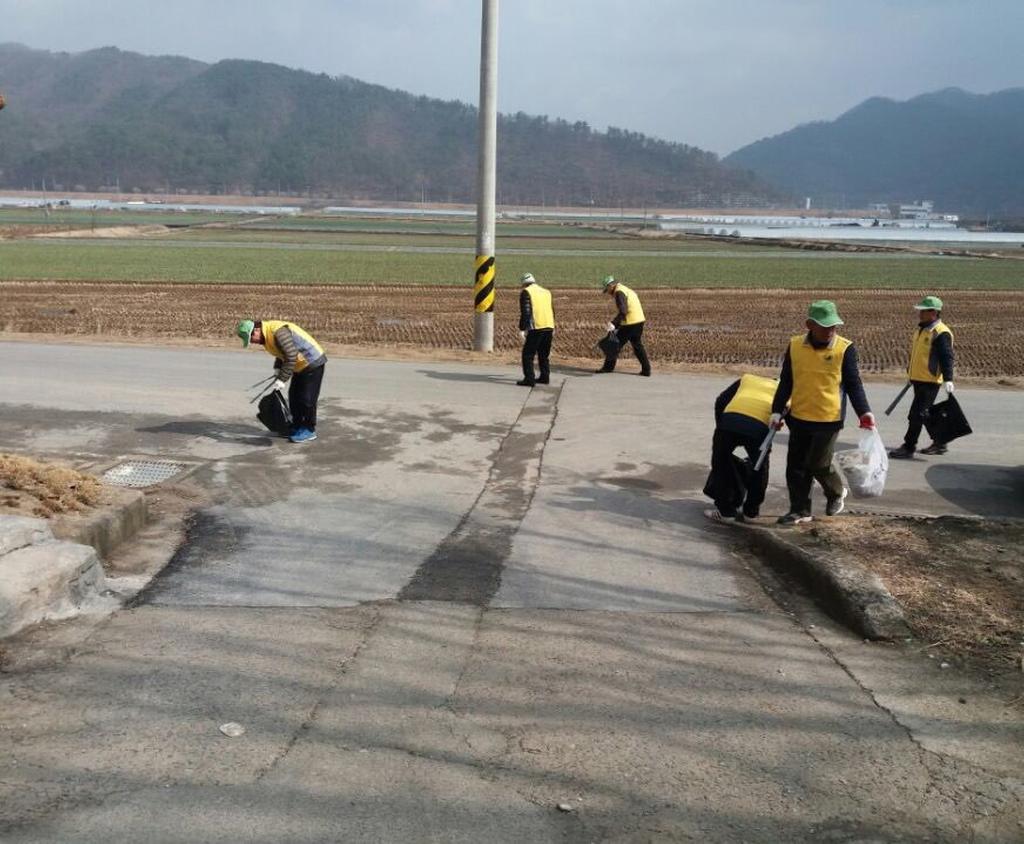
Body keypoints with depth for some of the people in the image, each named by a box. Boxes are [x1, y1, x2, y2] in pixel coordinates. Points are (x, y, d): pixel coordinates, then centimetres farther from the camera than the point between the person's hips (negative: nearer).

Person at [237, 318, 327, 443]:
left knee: (307, 398, -5)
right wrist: (277, 368, 2)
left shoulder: (278, 332, -27)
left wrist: (282, 379, -25)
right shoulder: (267, 334, 4)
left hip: (313, 363, -10)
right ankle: (297, 426, 24)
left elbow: (291, 356, -29)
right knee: (294, 396, 13)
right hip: (301, 365, 10)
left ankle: (309, 430, 6)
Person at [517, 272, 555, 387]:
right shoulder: (546, 292, 21)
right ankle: (545, 377, 24)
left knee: (528, 354, -1)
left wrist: (522, 329, -12)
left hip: (536, 328, -7)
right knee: (544, 354, 20)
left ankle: (529, 379, -8)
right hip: (549, 327, 7)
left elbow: (525, 312, -11)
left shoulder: (526, 292, 0)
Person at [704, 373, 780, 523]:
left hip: (730, 420, 0)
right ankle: (751, 511, 35)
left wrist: (721, 426, 32)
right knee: (760, 467, 26)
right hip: (760, 426, 0)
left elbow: (721, 401, 25)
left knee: (720, 461, 21)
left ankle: (726, 511, 21)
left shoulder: (746, 379, 36)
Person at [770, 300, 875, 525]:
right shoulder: (795, 346, -1)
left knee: (819, 464, -2)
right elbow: (786, 382, 6)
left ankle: (837, 492, 29)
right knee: (796, 465, 8)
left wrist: (864, 411, -16)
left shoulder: (845, 349, -8)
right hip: (799, 417, 4)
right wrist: (777, 410, 2)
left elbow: (853, 384, -4)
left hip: (829, 419, -4)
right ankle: (800, 510, 21)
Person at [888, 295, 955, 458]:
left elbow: (947, 358, -20)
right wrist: (911, 372, 28)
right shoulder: (921, 330, 15)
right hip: (918, 379, 10)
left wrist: (948, 379, -26)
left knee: (916, 414, -8)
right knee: (927, 414, 16)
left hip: (930, 381, -10)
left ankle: (908, 448, -3)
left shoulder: (941, 333, -14)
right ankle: (939, 443, 27)